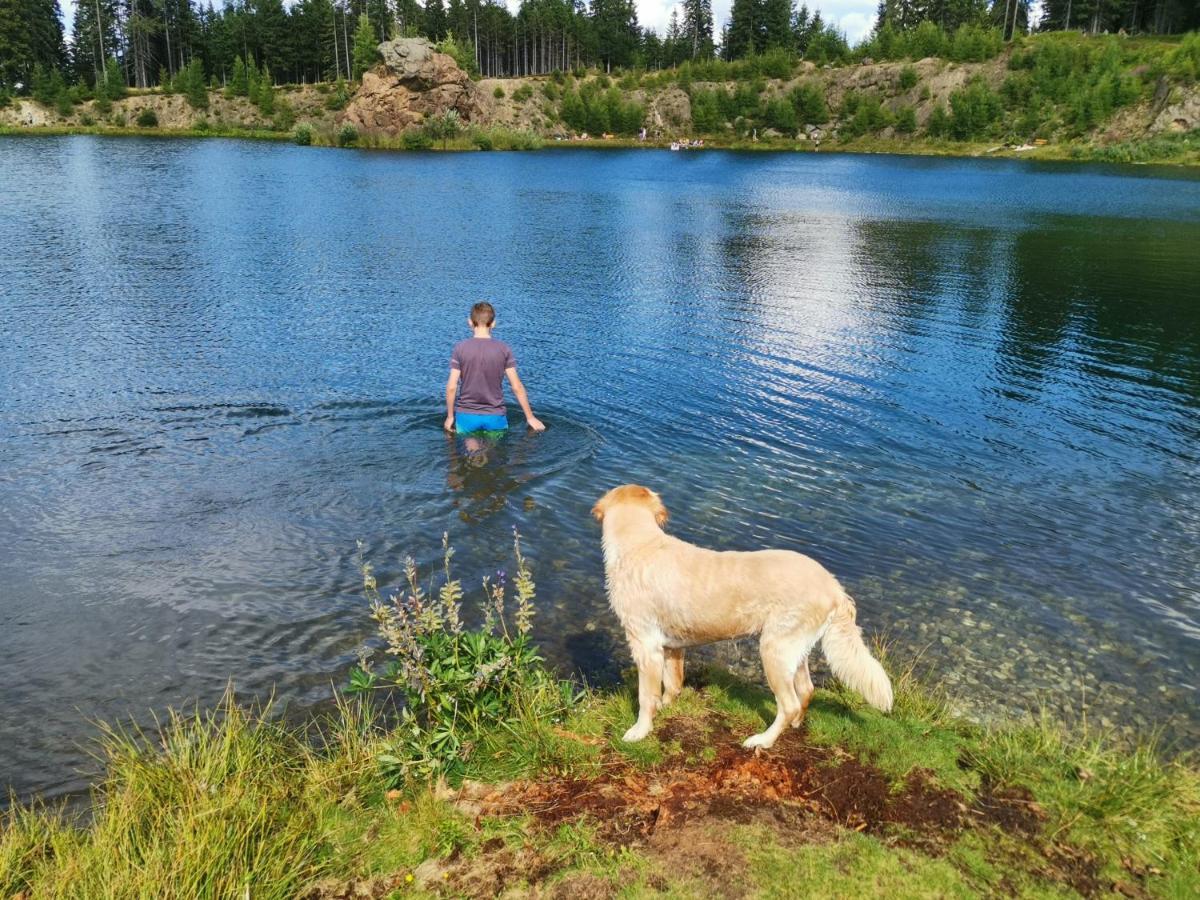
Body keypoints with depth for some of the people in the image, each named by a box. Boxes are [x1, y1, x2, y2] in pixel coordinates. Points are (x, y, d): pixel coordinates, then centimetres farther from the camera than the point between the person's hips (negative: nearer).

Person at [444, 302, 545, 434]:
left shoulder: (460, 348, -7)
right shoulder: (503, 349, -5)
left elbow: (452, 387, -7)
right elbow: (517, 387, -4)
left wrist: (450, 417, 6)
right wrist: (530, 417, 5)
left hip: (466, 415, 0)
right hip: (495, 416, 0)